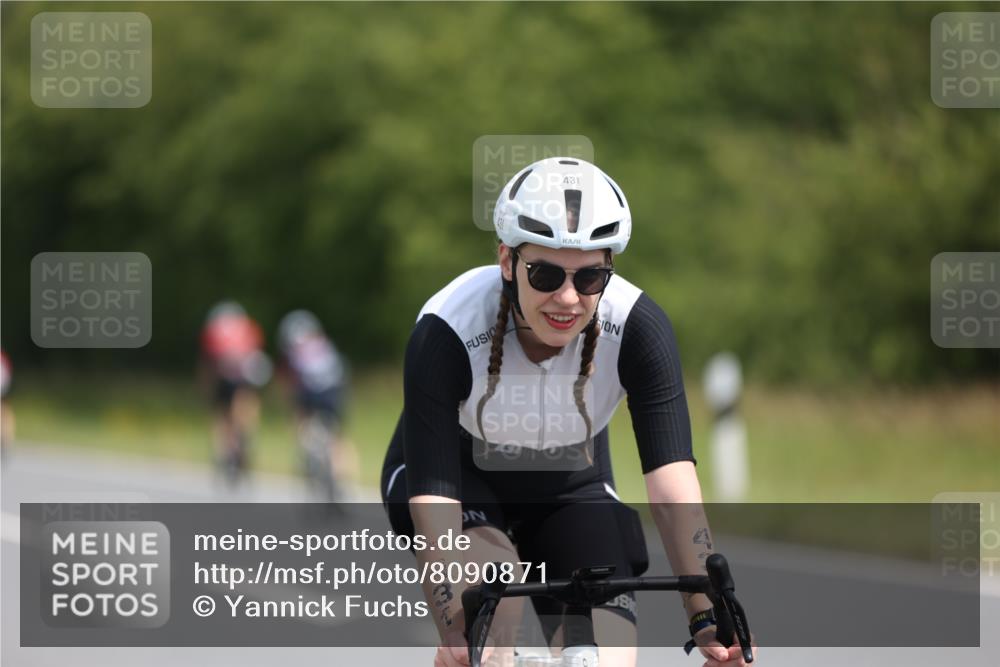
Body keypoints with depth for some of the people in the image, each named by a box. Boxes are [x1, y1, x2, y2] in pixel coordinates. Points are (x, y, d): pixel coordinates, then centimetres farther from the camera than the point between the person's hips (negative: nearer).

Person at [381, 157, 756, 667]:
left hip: (568, 489, 2)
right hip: (461, 479, -2)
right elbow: (432, 495, -38)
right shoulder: (447, 332, -33)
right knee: (492, 569, -36)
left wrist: (707, 619, -45)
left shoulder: (638, 327, -28)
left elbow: (672, 482, -33)